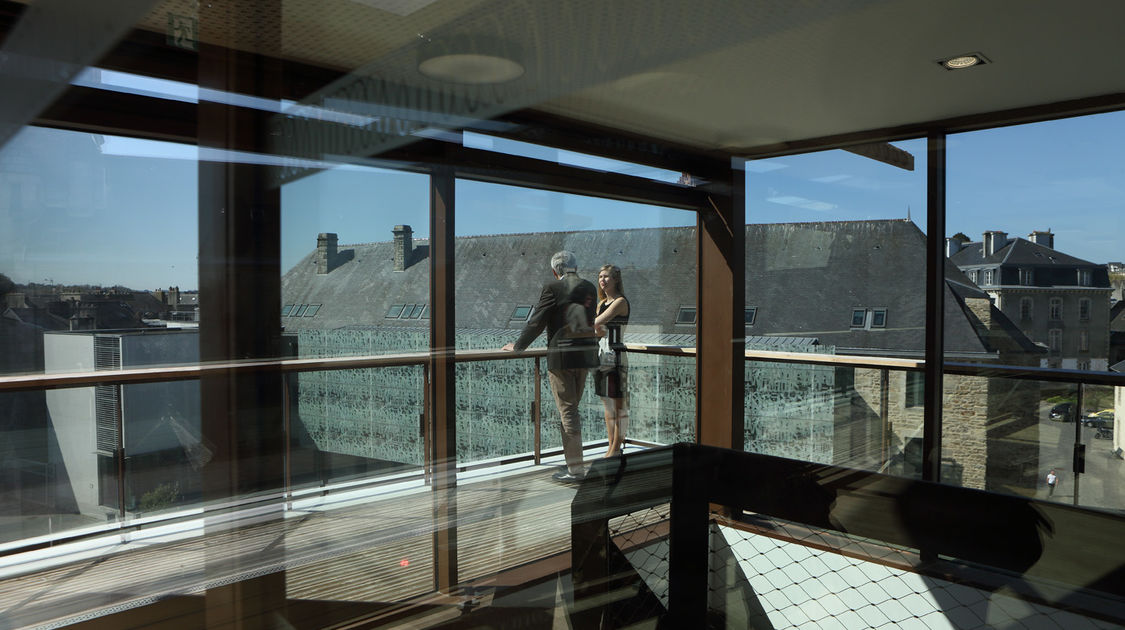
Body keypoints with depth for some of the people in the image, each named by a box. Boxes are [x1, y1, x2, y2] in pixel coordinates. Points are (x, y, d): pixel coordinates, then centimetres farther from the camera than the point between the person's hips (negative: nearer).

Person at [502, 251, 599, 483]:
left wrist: (517, 346, 7)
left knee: (567, 411, -1)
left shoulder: (552, 288, -9)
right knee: (572, 408, 17)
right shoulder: (589, 288, 9)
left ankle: (575, 469, 3)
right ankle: (573, 461, 22)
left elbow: (537, 322, -7)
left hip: (561, 357, -6)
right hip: (586, 354, 6)